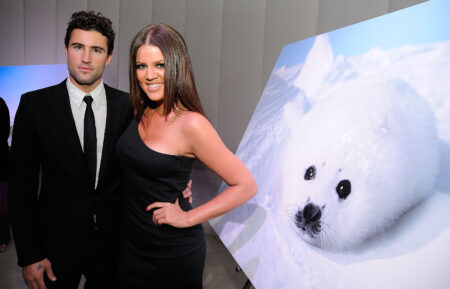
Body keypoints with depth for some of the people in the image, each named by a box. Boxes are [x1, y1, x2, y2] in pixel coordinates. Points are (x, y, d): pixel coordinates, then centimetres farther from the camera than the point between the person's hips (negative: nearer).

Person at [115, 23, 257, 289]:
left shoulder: (191, 123, -22)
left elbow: (246, 185, -20)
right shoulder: (139, 111, -3)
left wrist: (188, 218, -18)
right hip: (130, 243, 6)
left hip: (173, 253, -6)